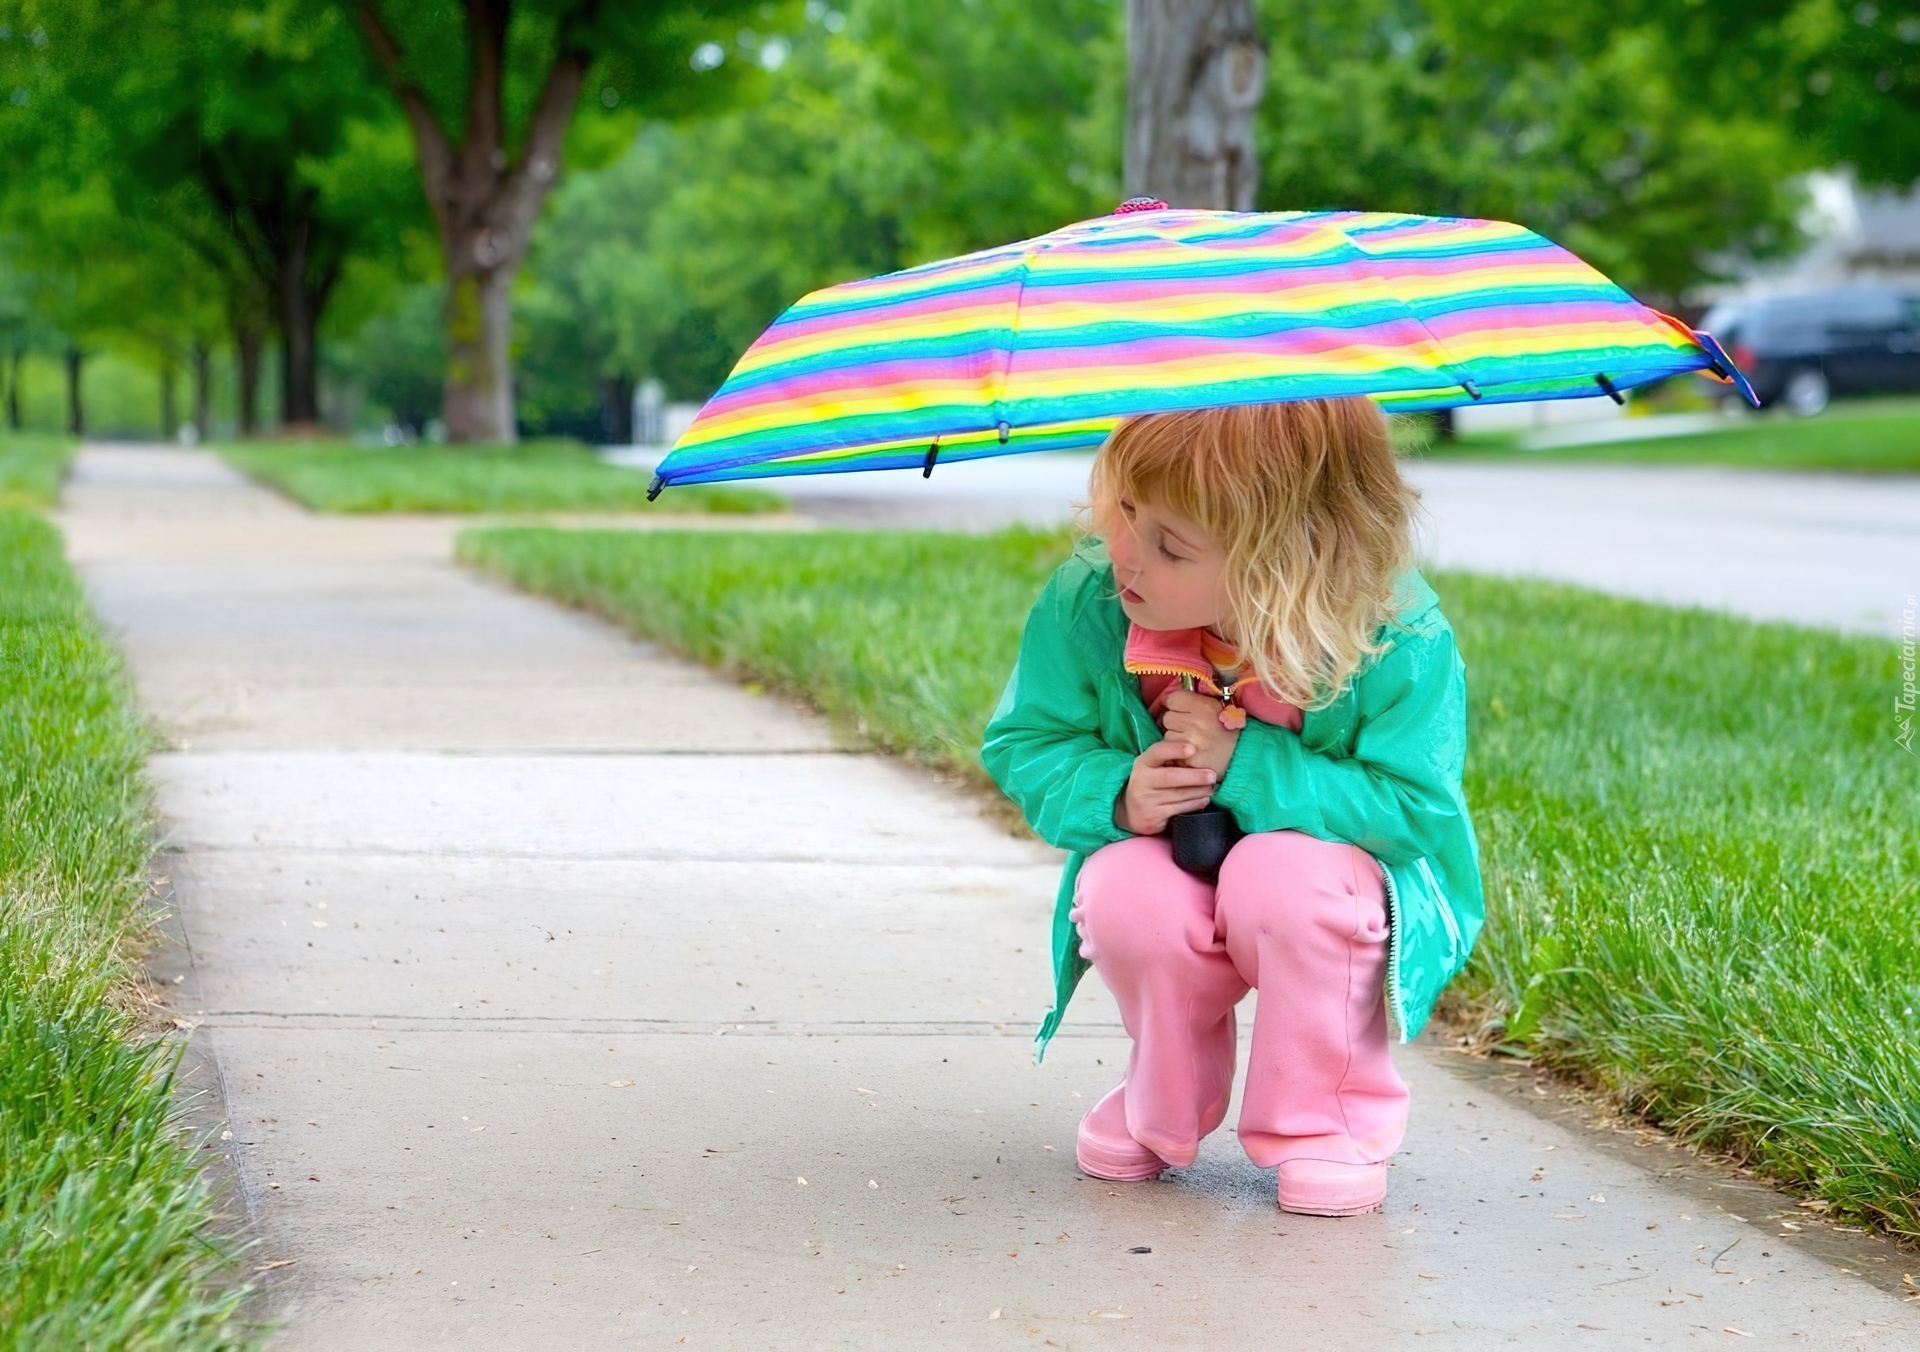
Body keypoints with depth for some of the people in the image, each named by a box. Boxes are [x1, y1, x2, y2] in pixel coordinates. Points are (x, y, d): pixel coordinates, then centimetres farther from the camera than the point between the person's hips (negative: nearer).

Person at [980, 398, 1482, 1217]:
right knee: (1128, 892, -32)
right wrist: (1115, 794, -29)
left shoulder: (1399, 640, -28)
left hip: (1333, 865, -2)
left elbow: (1416, 809, -25)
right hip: (1174, 876, 3)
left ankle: (1328, 1124, -11)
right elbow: (1023, 744, -7)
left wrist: (1248, 766, -33)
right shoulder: (1087, 601, -19)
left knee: (1282, 876, -37)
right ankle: (1161, 1110, 1)